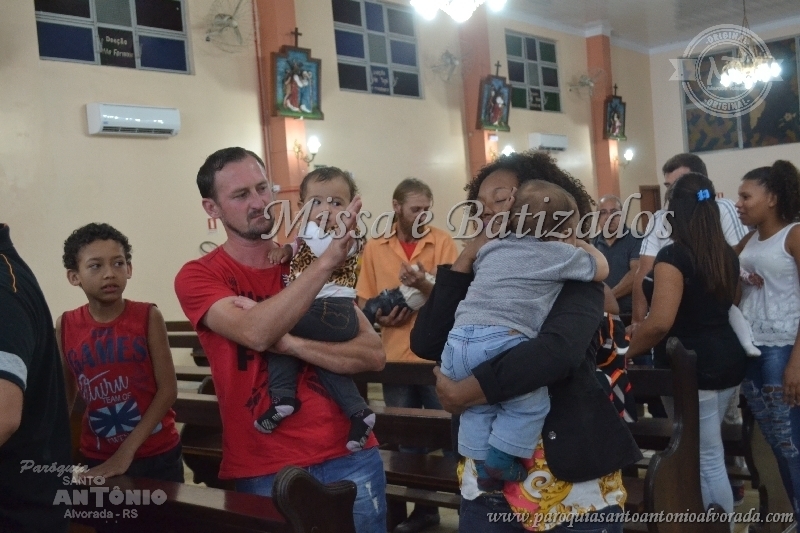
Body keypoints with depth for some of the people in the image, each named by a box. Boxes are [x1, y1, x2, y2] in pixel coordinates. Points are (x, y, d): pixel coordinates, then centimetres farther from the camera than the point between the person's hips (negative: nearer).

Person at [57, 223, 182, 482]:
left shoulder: (148, 317, -10)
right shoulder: (66, 326, -3)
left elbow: (168, 389, -11)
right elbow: (66, 395, 7)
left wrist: (127, 451, -15)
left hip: (157, 455, -1)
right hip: (98, 460, 2)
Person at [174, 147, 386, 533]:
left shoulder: (308, 262, 6)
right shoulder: (197, 277, -3)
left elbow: (374, 355, -4)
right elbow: (256, 332, -24)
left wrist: (293, 344, -17)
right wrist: (326, 261, -28)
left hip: (350, 456, 3)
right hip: (263, 471, -2)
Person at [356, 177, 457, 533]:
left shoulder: (442, 241, -2)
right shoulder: (374, 248, 4)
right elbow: (364, 301, 8)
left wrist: (424, 285, -28)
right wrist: (378, 316, -12)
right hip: (396, 358, 3)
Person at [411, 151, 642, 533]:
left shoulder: (574, 275, -6)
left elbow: (559, 349, -27)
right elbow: (425, 344, -7)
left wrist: (465, 392, -26)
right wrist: (466, 259, -9)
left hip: (571, 478, -4)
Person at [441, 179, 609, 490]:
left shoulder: (492, 249, 26)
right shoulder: (561, 254, 11)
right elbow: (602, 269, 28)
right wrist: (582, 246, 44)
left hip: (458, 343, 6)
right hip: (502, 346, -6)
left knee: (477, 405, 28)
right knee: (532, 404, 16)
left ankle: (481, 465, 30)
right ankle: (501, 459, 14)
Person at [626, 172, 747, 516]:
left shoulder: (673, 255, -17)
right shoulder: (727, 254, 9)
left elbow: (660, 323, -24)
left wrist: (626, 353, -11)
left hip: (690, 367, -9)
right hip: (726, 360, 9)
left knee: (708, 460, 1)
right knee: (704, 450, 19)